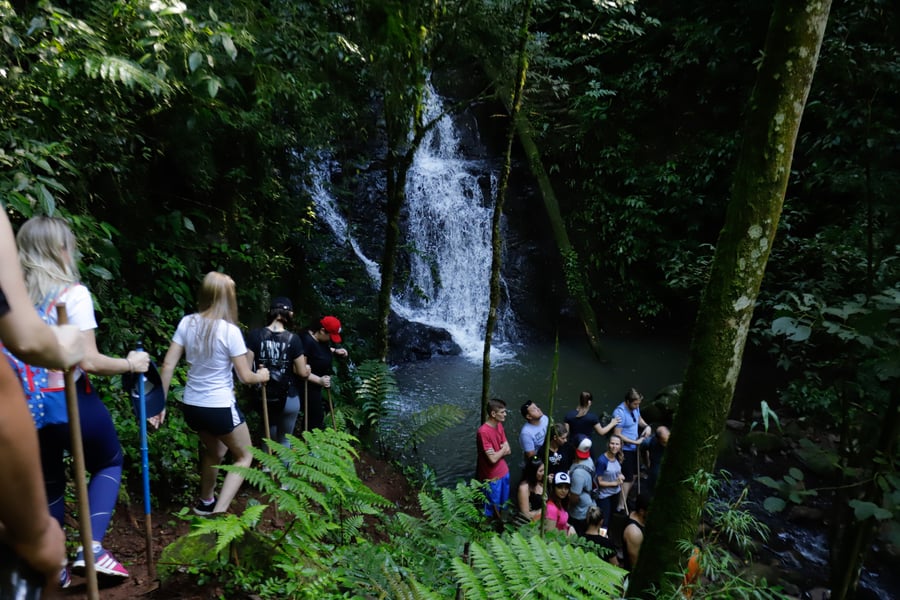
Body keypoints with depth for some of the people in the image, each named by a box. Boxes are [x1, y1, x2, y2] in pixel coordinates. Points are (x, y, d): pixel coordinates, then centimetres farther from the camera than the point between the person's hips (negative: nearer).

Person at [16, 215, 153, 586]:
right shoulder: (72, 293, -13)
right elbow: (89, 362, -17)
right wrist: (130, 364, -3)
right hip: (71, 402, -5)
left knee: (47, 482, 20)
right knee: (109, 463, 19)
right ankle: (91, 548, 7)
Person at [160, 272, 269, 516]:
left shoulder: (187, 323, -3)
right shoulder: (230, 331, -17)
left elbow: (168, 365, -2)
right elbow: (245, 376, -11)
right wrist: (262, 376, 10)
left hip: (191, 406, 6)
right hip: (220, 408, -6)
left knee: (215, 451, 31)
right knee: (244, 457, 15)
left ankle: (206, 502, 46)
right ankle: (218, 513, 1)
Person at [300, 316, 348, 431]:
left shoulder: (321, 339, -3)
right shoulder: (306, 341, -29)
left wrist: (335, 350, 4)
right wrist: (319, 380, -31)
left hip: (315, 386, 9)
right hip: (308, 386, -9)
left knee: (316, 414, 21)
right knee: (315, 417, -1)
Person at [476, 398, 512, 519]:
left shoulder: (499, 425, -1)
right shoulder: (483, 432, -28)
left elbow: (508, 450, 2)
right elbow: (493, 459, -27)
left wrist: (497, 452, -18)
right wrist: (503, 449, -10)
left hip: (503, 472, 8)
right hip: (492, 477, -7)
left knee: (502, 504, 22)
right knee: (492, 508, 10)